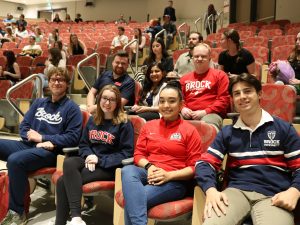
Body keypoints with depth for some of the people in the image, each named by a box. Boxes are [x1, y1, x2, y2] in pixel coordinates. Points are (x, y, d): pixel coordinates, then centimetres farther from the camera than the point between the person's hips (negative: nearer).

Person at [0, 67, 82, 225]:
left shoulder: (71, 108, 1)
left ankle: (17, 212, -18)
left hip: (50, 151, -6)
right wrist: (31, 135, -8)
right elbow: (23, 126, 16)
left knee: (15, 160, -32)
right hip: (28, 145, 7)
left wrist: (43, 138, -11)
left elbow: (73, 137, -8)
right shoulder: (39, 103, 19)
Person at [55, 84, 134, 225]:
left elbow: (126, 153, -8)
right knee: (69, 163, -27)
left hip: (109, 167, -6)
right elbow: (83, 144, 16)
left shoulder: (124, 124, -4)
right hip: (89, 161, 6)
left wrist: (99, 160, -15)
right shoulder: (92, 121, 14)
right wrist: (89, 155, -7)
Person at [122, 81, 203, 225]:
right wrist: (149, 166, -9)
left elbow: (194, 167, -2)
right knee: (127, 170, -33)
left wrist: (169, 175, -16)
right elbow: (138, 154, 14)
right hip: (149, 174, 5)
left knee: (132, 198, -31)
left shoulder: (189, 130, 3)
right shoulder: (149, 126, 16)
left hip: (175, 181, -4)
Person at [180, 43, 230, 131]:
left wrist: (205, 112, -10)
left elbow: (224, 99, 1)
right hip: (188, 115, 3)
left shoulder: (220, 75, 11)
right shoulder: (184, 78, 24)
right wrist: (183, 108, 0)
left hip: (210, 114, -3)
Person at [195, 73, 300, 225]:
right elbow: (205, 162, 9)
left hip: (273, 195, 0)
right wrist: (210, 189, -10)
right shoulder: (227, 132, 15)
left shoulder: (283, 128, 11)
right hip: (237, 191, 1)